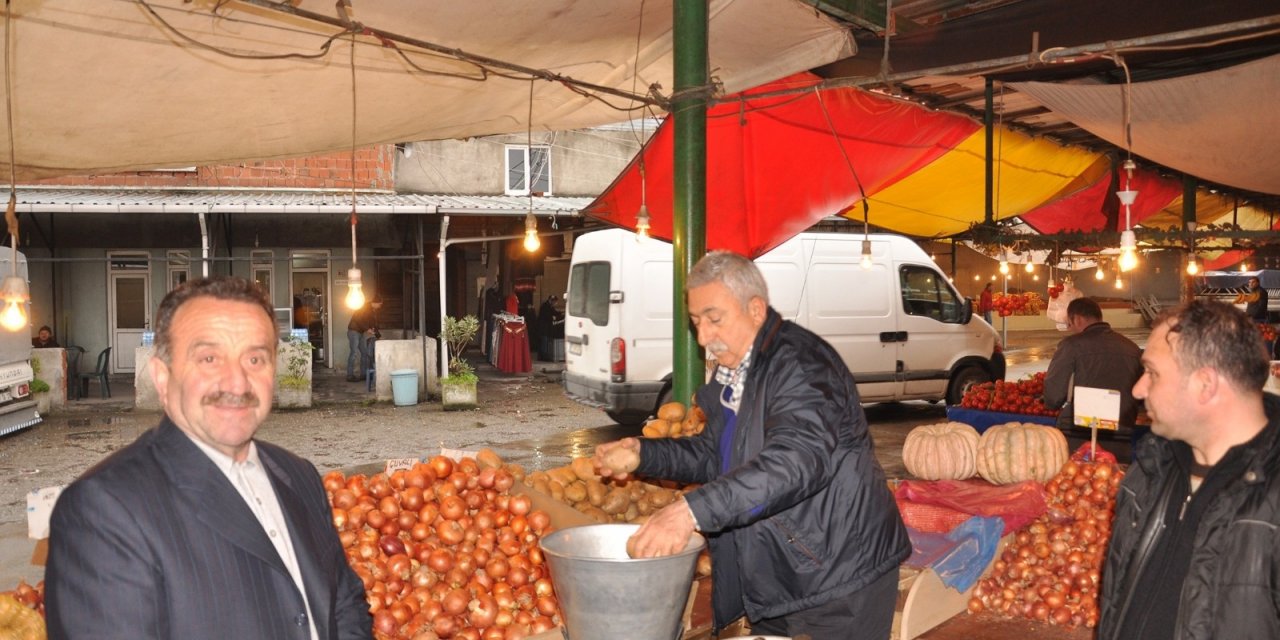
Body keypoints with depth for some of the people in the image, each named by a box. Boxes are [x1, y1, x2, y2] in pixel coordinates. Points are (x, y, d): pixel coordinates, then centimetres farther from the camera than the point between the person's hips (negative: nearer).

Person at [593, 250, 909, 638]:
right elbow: (715, 454, 18)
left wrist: (693, 511, -44)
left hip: (839, 580, -8)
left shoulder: (800, 364, -21)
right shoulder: (732, 373, 9)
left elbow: (797, 461, -37)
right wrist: (643, 453, 2)